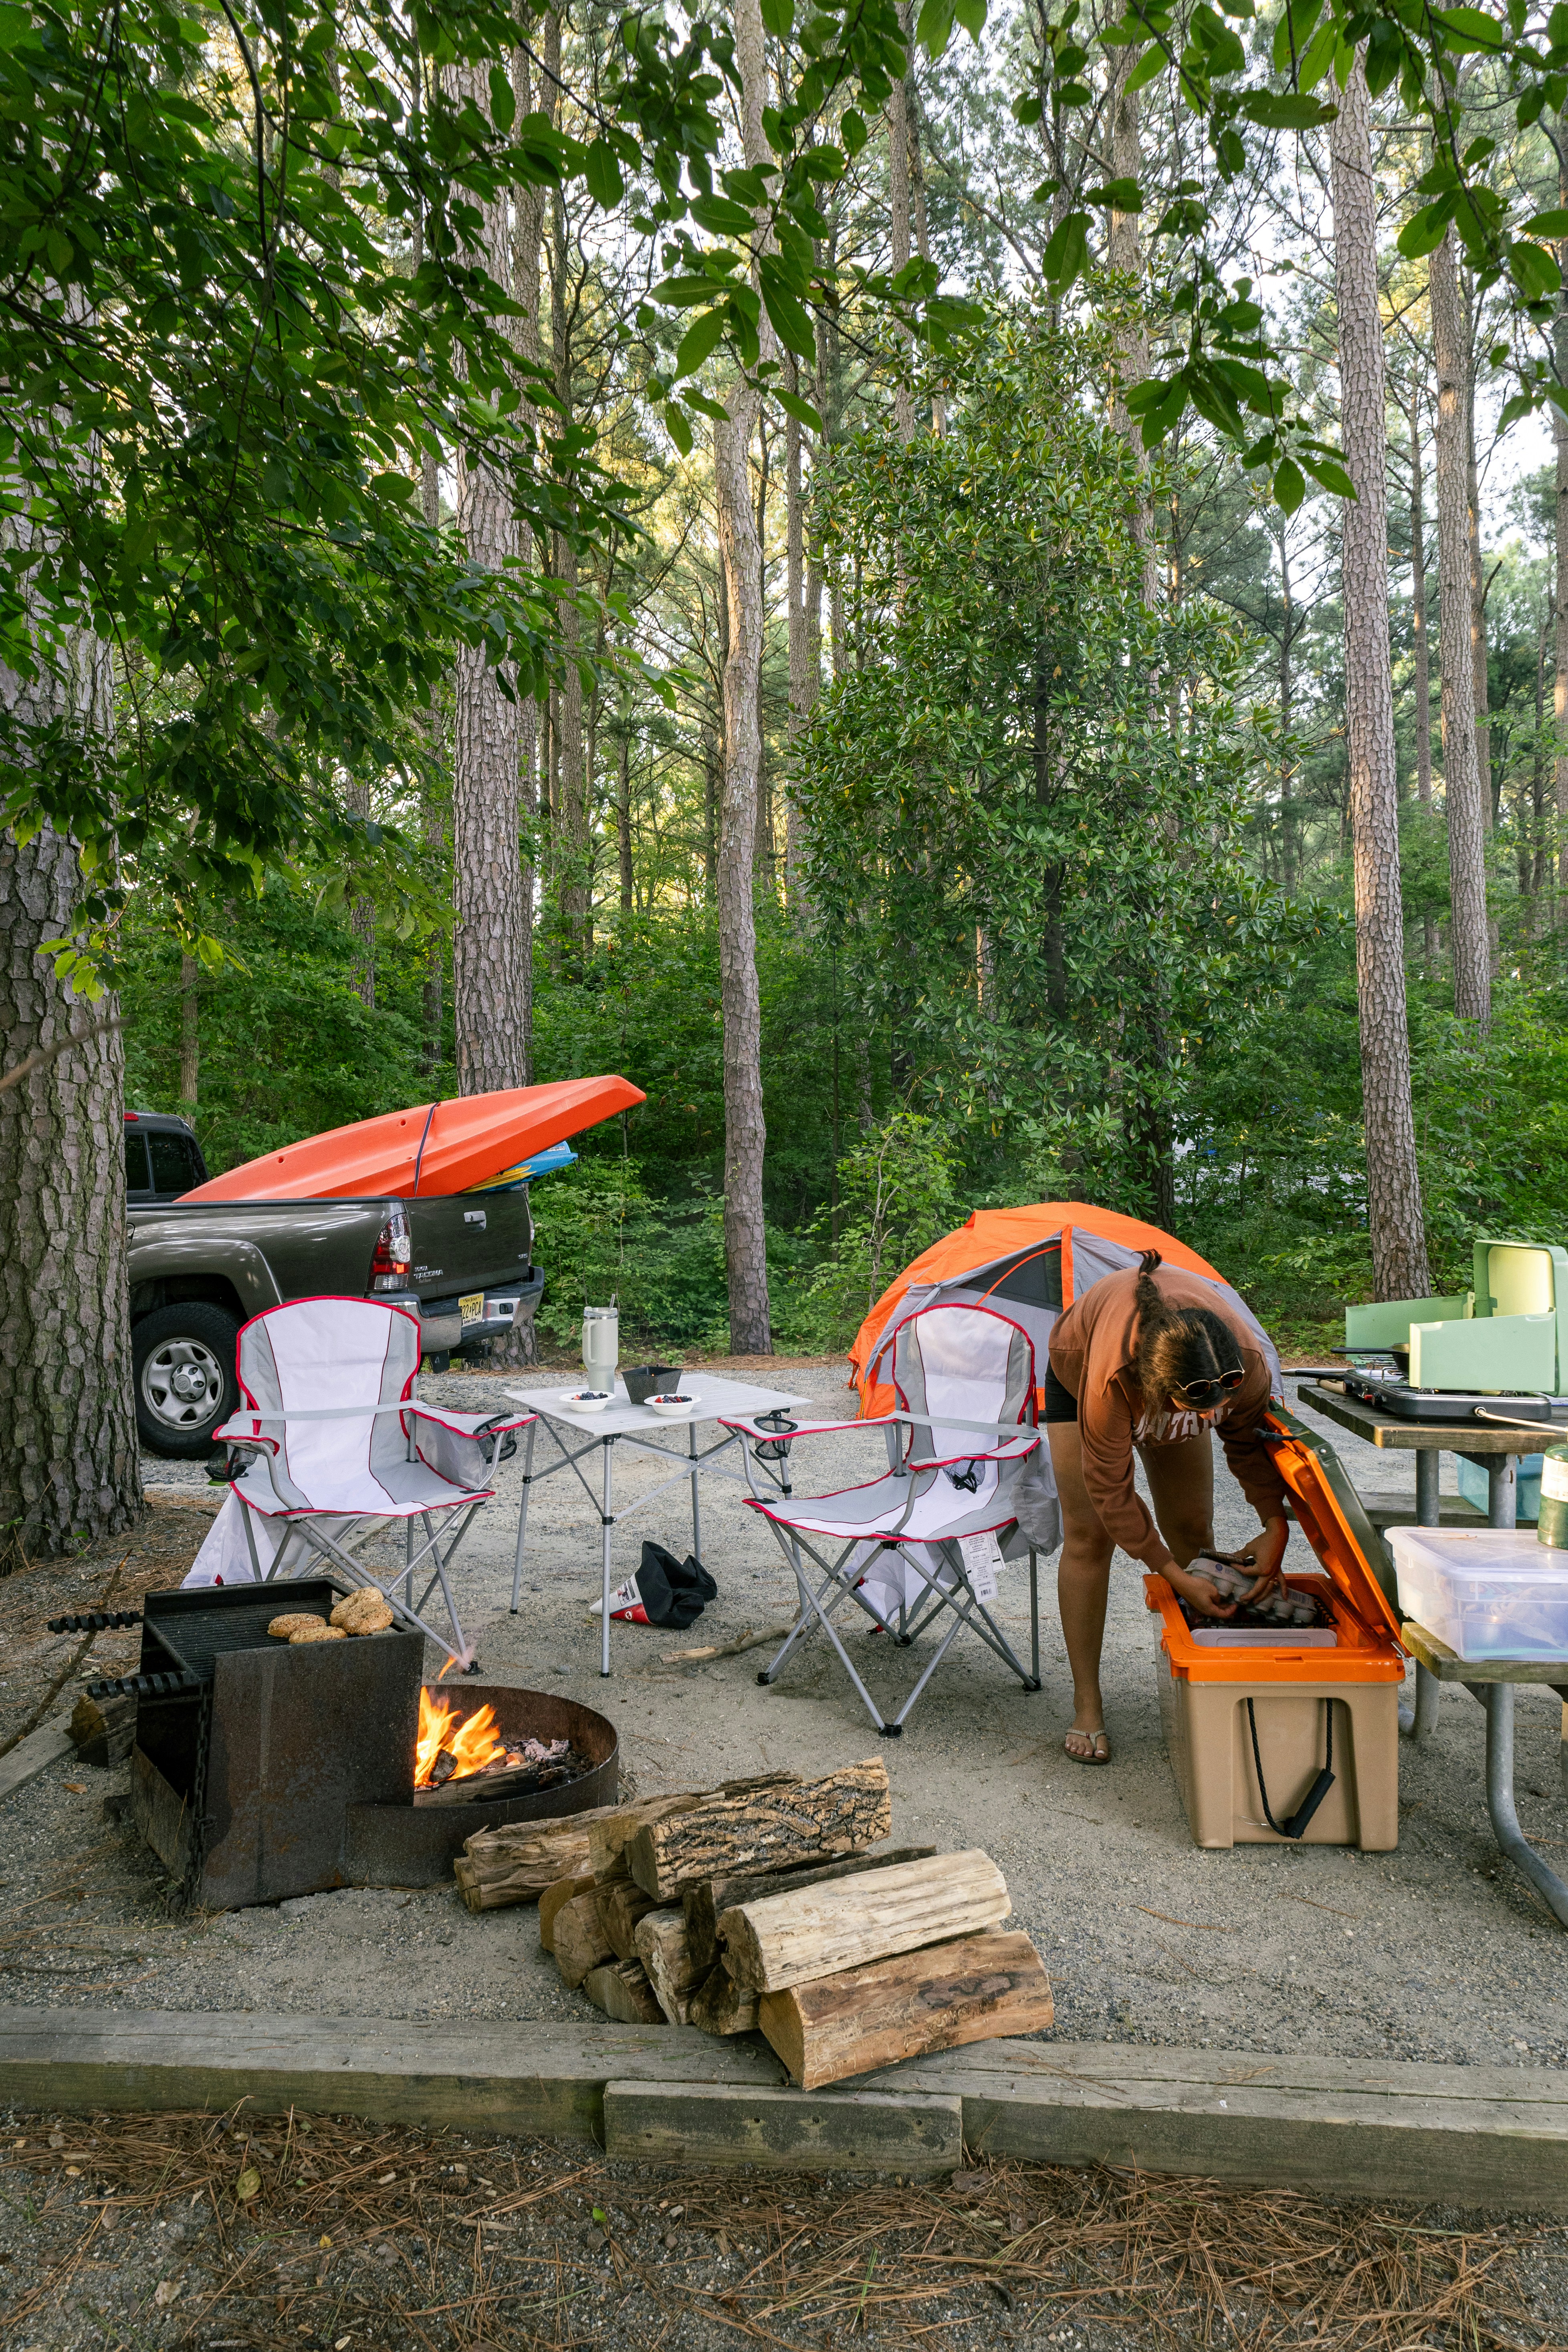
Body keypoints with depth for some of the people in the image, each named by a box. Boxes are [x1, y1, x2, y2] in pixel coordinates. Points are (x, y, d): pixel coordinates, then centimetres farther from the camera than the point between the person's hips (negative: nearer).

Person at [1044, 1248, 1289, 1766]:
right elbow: (1110, 1490, -34)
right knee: (1088, 1536, -8)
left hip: (1174, 1374, 4)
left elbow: (1249, 1441, -14)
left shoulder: (1247, 1363, -38)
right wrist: (1176, 1577, -32)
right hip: (1075, 1375, -3)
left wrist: (1275, 1526, -24)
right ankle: (1087, 1706, 2)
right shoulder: (1110, 1378, -48)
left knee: (1193, 1534, 0)